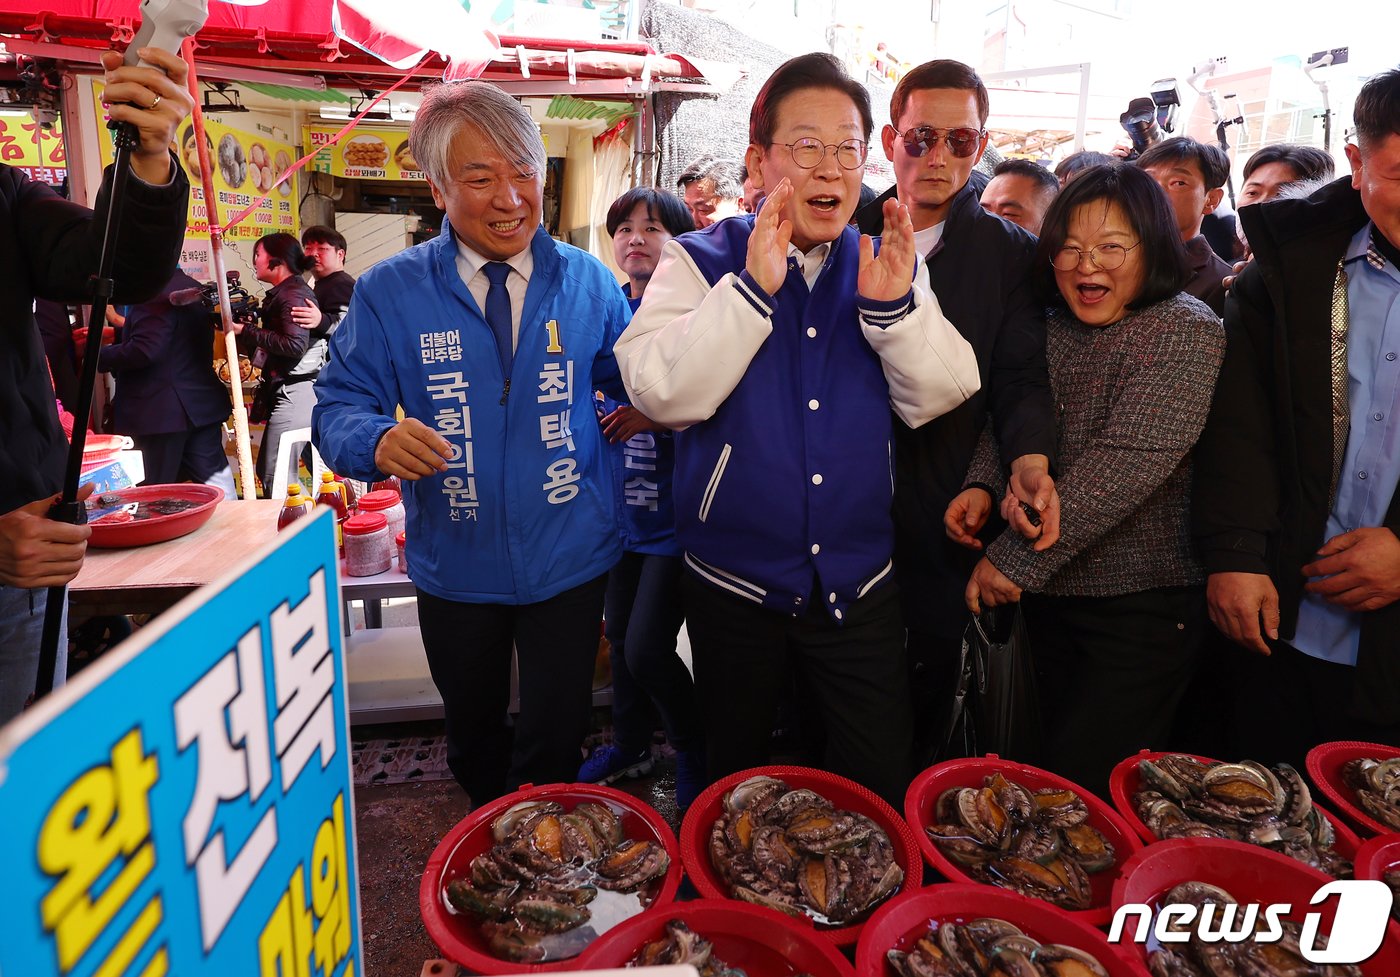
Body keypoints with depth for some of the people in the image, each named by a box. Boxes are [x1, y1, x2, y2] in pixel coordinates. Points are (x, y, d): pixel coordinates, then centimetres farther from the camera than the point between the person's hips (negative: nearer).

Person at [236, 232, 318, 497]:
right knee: (266, 469, 14)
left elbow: (295, 344, -22)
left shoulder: (293, 294, -10)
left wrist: (247, 330, -15)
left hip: (294, 392, -11)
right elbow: (268, 345, 18)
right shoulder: (281, 293, 18)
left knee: (276, 475, -9)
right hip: (285, 391, 11)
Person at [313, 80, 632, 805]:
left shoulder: (586, 280, -2)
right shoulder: (389, 292, -5)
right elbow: (338, 406, -6)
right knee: (473, 739, 22)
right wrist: (378, 440, -27)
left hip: (569, 560, -1)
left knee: (554, 744, 9)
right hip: (455, 565, 1)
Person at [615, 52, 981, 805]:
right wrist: (753, 288, -27)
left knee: (885, 790, 12)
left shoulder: (884, 265, 3)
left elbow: (939, 398, -5)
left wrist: (896, 306, -21)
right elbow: (662, 394, -20)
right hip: (735, 586, -1)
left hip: (859, 586, 2)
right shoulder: (701, 261, -6)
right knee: (736, 787, 21)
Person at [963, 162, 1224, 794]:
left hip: (1143, 605, -6)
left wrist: (1016, 558, -24)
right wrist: (981, 484, -16)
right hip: (1050, 594, 6)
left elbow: (1127, 463, -23)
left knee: (1084, 787, -2)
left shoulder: (1186, 331, -13)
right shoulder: (1053, 328, 8)